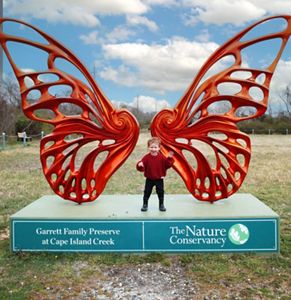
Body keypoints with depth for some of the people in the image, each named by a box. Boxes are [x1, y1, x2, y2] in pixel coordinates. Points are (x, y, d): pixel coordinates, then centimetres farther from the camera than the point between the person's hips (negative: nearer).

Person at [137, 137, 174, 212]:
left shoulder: (162, 157, -8)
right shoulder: (146, 157, -10)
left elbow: (167, 165, -13)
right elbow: (142, 167, -13)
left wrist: (169, 158, -27)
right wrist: (140, 165, -36)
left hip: (159, 179, 0)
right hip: (149, 179, 0)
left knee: (160, 192, 9)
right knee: (147, 192, 6)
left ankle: (161, 205, 25)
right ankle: (145, 205, 21)